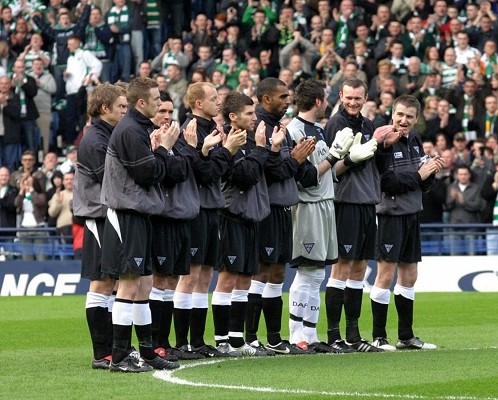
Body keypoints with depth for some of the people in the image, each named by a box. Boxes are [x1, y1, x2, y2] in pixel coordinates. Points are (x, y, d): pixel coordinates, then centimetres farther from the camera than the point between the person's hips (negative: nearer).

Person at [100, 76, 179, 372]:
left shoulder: (137, 128, 17)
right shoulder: (130, 131, -15)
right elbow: (148, 174, -18)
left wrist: (160, 148, 5)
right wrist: (164, 148, -6)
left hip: (138, 213, 11)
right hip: (128, 214, -11)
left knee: (144, 285, 13)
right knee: (130, 284, -9)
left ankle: (147, 352, 18)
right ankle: (120, 357, -7)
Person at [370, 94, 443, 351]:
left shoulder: (415, 140, 11)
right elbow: (386, 182, -21)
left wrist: (431, 171, -4)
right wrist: (418, 175, -16)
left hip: (412, 214, 8)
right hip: (391, 213, -8)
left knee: (409, 274, 12)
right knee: (386, 273, -5)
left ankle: (406, 336, 19)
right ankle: (378, 337, 1)